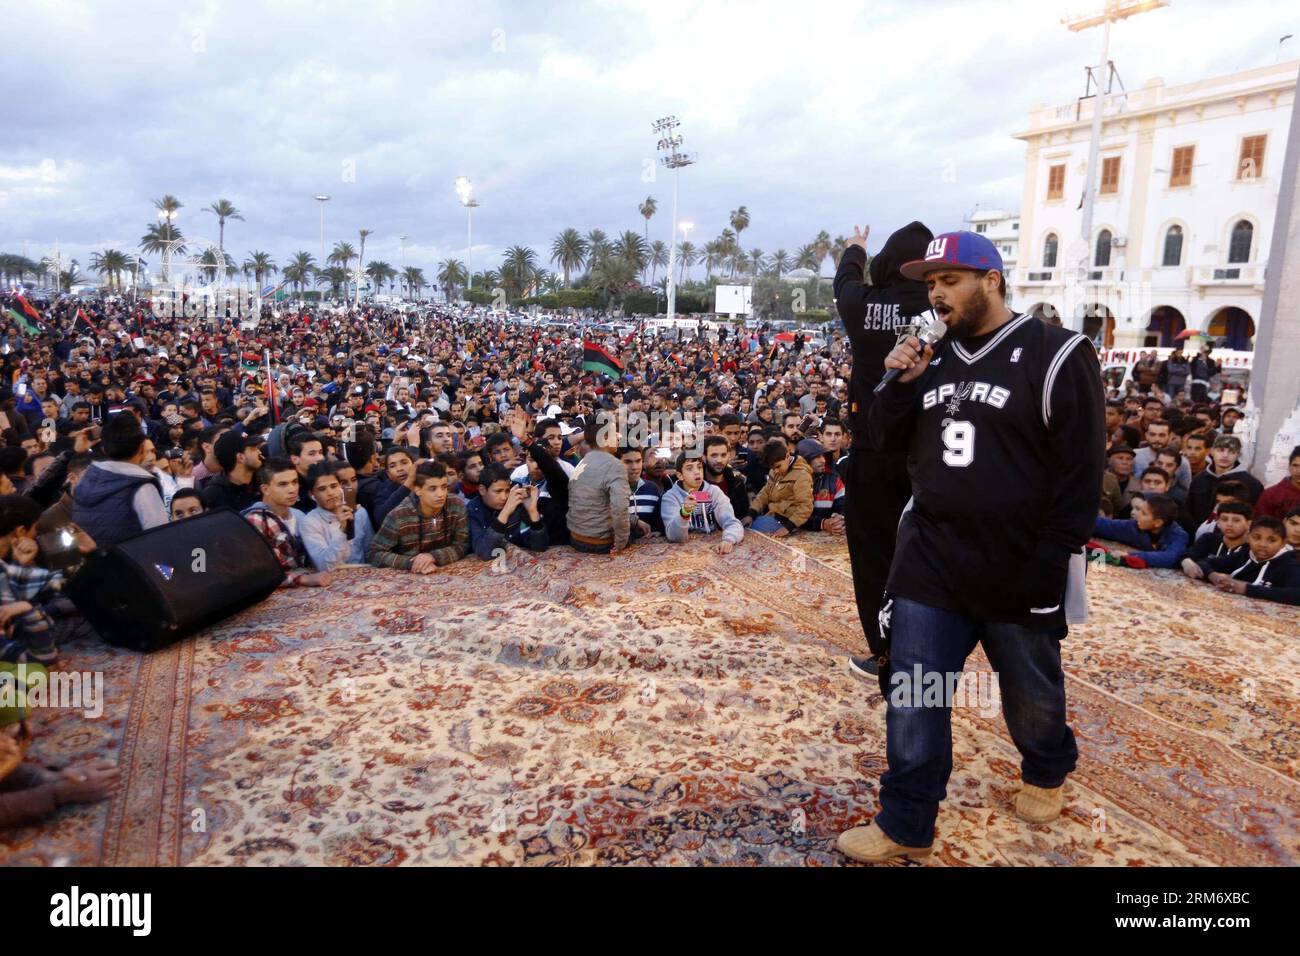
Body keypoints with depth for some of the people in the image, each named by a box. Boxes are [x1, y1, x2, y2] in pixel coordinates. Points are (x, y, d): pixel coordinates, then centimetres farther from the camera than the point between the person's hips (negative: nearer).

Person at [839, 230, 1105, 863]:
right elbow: (890, 442, 11)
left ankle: (1046, 772, 48)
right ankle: (905, 827, 17)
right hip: (929, 561, 4)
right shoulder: (932, 360, 7)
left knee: (1032, 693, 19)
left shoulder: (1056, 356, -10)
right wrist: (900, 385, -7)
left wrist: (1048, 568, -15)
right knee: (911, 698, 4)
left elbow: (1082, 474, -12)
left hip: (1020, 572, -4)